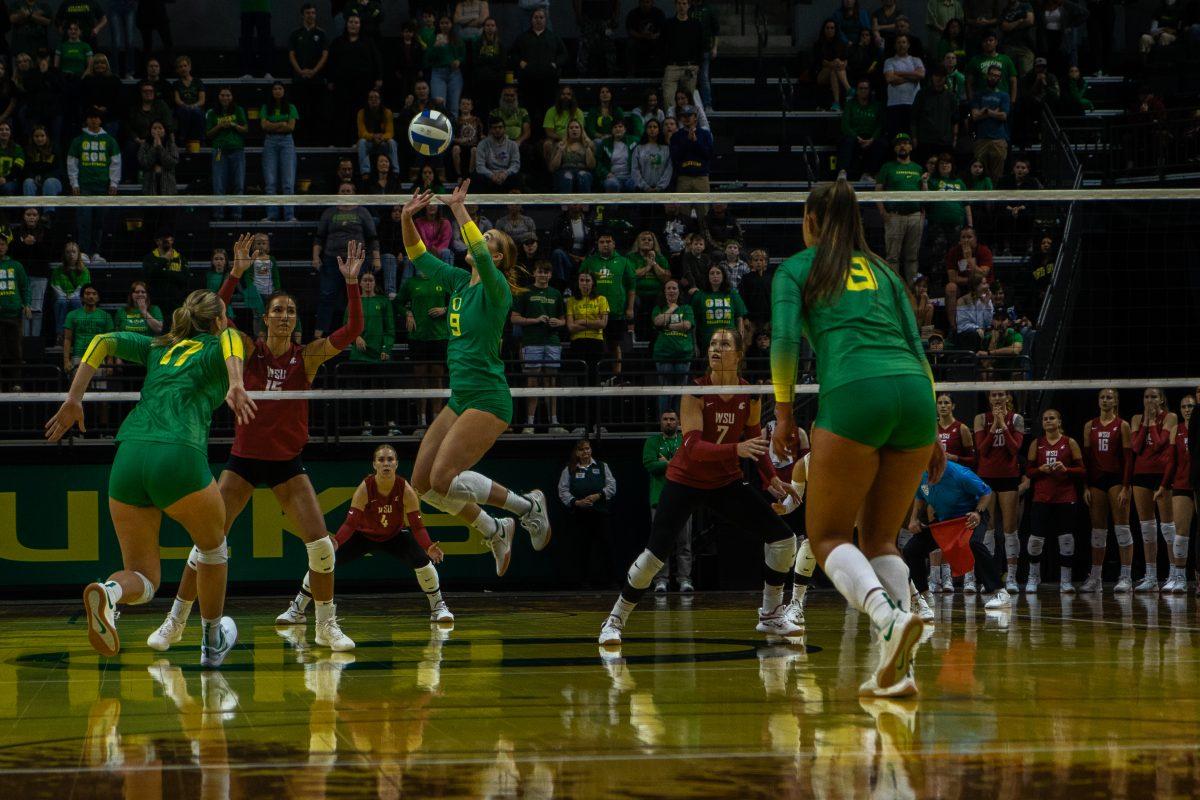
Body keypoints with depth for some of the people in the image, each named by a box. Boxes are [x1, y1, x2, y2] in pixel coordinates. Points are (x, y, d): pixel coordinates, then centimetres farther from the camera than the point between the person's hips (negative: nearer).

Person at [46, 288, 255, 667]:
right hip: (179, 458, -4)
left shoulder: (159, 348, 28)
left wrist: (74, 400, 11)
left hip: (127, 459, 4)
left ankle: (109, 591, -26)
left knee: (144, 579, 9)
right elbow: (231, 336, -9)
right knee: (213, 547, 26)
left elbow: (103, 341, 16)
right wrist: (236, 386, -25)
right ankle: (213, 642, 36)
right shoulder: (215, 348, 15)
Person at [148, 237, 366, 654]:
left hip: (287, 462, 1)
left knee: (320, 544, -11)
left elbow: (351, 331, -15)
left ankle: (327, 625, 6)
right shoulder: (248, 350, -4)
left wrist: (352, 283, -26)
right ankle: (174, 623, 8)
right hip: (244, 459, 0)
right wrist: (235, 273, -30)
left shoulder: (307, 355, -3)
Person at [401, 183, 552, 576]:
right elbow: (419, 257, 17)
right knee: (422, 483, 4)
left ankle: (528, 506, -2)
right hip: (460, 397, 9)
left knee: (444, 478, -18)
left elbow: (480, 256, -30)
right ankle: (495, 532, 19)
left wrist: (459, 209, -29)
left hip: (488, 399, -9)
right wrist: (407, 219, 2)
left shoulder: (495, 288, -10)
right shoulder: (460, 281, 12)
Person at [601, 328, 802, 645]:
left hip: (726, 483, 4)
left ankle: (771, 616, 12)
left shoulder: (750, 396, -6)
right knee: (656, 552, -18)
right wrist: (736, 449, -43)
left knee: (782, 537, -6)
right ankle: (615, 621, -1)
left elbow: (755, 444, 8)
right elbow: (693, 447, -29)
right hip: (685, 481, -4)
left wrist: (772, 479, -5)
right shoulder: (695, 392, -19)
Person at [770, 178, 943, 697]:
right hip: (915, 393, 5)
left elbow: (785, 339, 1)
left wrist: (783, 412, 7)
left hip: (852, 393, -5)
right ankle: (897, 668, -1)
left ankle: (889, 617, -25)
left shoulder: (795, 270, 17)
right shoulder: (883, 271, 28)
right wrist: (929, 432, 22)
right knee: (880, 537, 16)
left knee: (828, 536, 5)